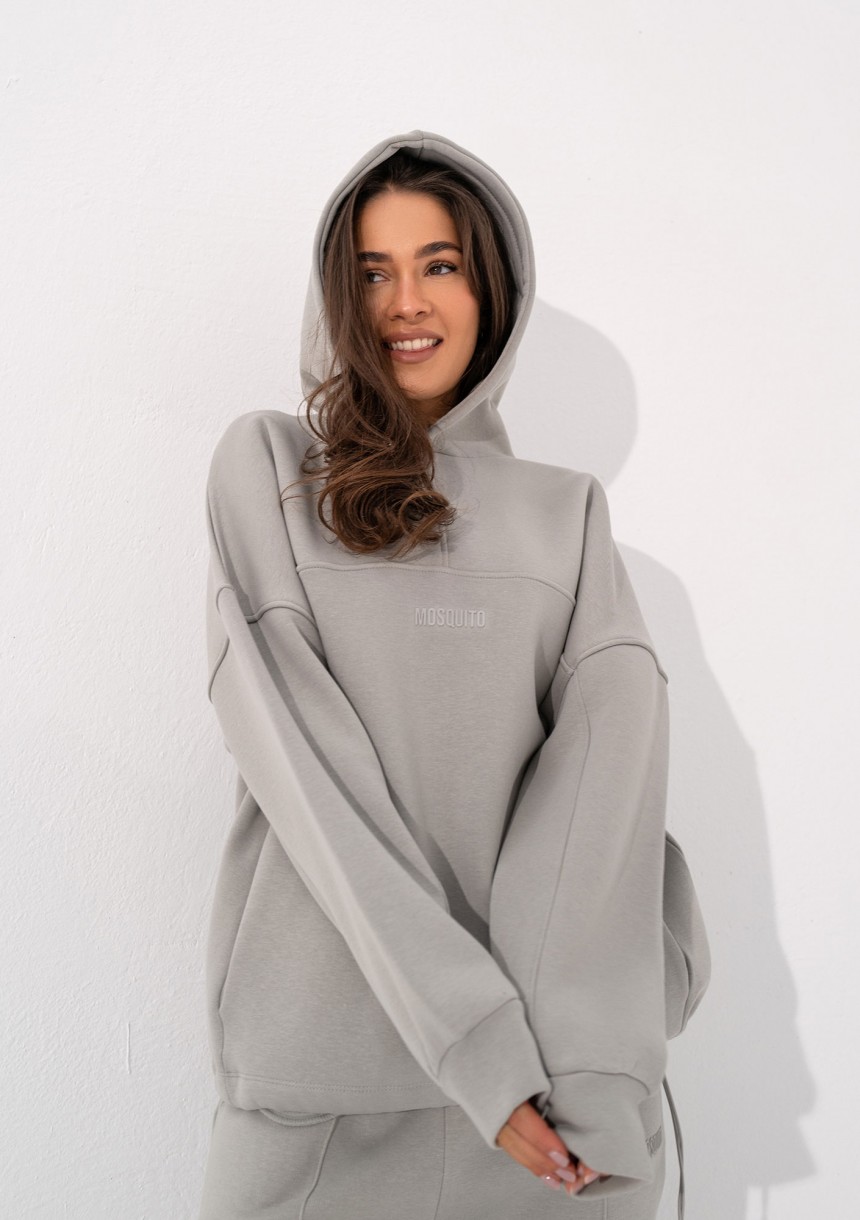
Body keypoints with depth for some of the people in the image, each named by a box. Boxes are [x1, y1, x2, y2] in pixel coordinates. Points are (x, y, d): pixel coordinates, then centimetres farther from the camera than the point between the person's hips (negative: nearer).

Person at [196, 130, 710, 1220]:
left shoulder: (567, 510, 9)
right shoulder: (265, 464, 3)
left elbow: (612, 748, -6)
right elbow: (293, 751, -9)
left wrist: (584, 1060, -19)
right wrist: (472, 1033, -17)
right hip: (324, 1048, -1)